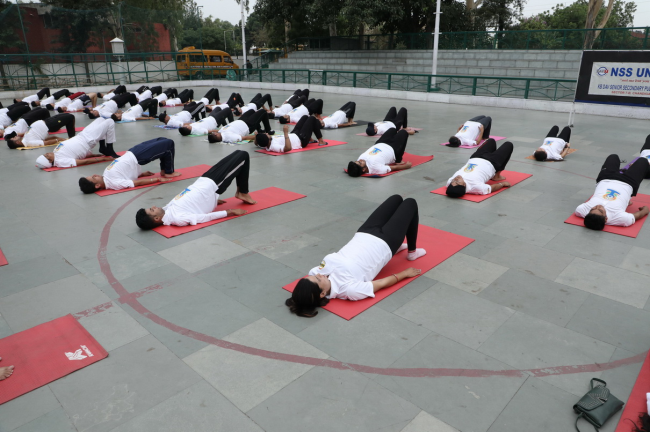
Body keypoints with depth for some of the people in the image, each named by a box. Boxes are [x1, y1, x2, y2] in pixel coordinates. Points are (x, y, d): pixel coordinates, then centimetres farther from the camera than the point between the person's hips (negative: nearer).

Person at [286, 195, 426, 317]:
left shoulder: (317, 273, -22)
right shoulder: (348, 288, -37)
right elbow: (383, 283, -22)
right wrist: (406, 273, -9)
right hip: (383, 244, -5)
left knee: (397, 198, 19)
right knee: (410, 203, 11)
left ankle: (397, 245, 44)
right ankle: (412, 252, 34)